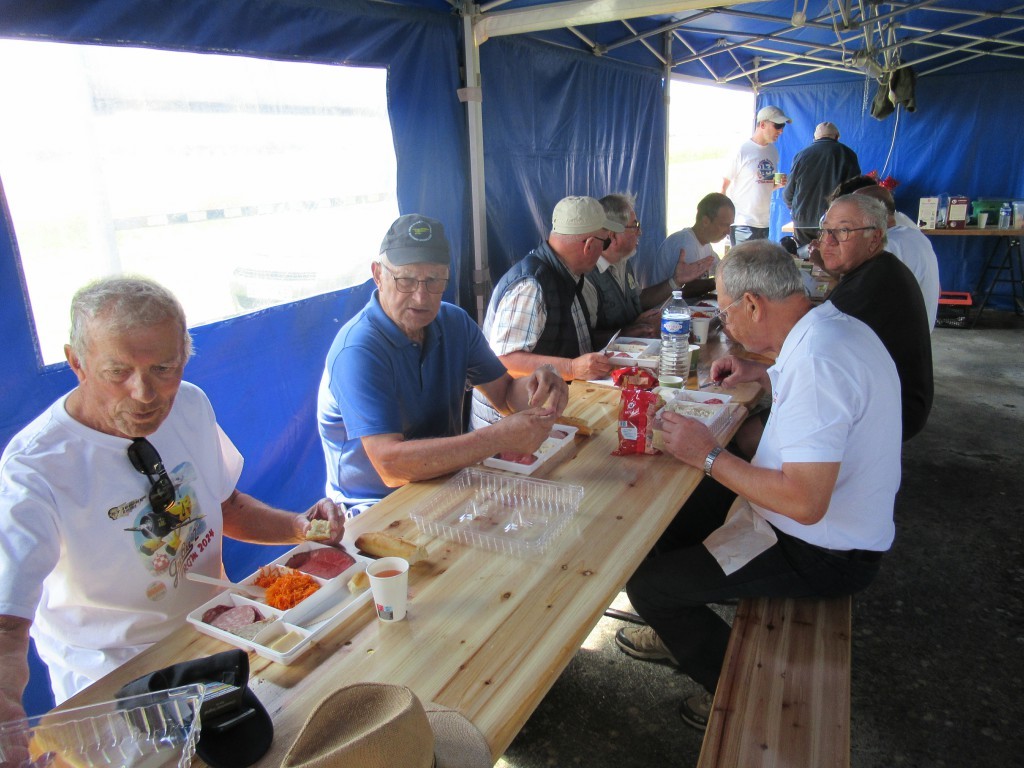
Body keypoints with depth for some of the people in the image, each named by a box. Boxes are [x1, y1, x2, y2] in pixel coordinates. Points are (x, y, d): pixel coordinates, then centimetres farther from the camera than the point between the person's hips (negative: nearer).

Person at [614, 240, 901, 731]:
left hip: (821, 554, -10)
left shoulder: (815, 360, -30)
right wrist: (760, 375, 13)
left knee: (646, 582, -8)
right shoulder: (833, 326, 2)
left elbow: (805, 501, -35)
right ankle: (679, 633, 39)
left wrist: (709, 457, -24)